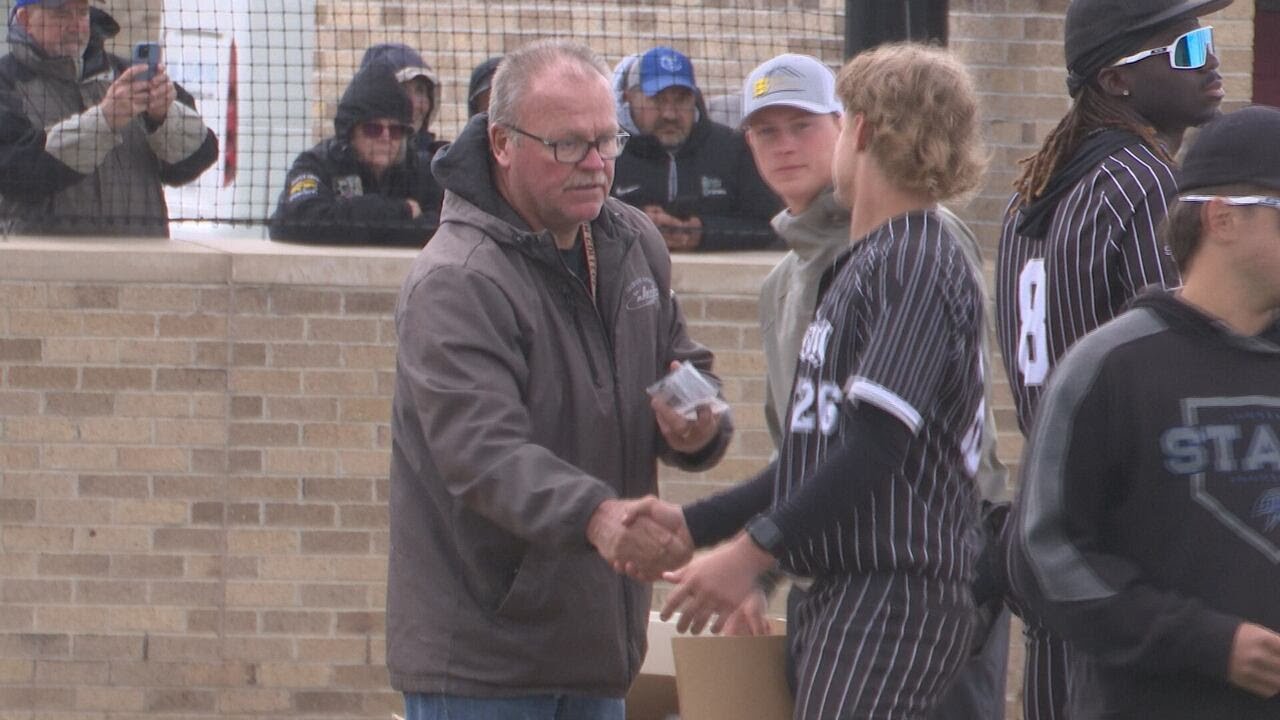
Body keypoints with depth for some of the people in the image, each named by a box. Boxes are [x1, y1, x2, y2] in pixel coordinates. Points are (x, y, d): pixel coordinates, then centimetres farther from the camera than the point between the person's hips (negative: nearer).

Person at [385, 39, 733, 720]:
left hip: (596, 637, 8)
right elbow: (483, 452, -29)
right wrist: (596, 516, -46)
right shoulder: (454, 283, -18)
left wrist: (698, 425, -6)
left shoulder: (633, 243, 9)